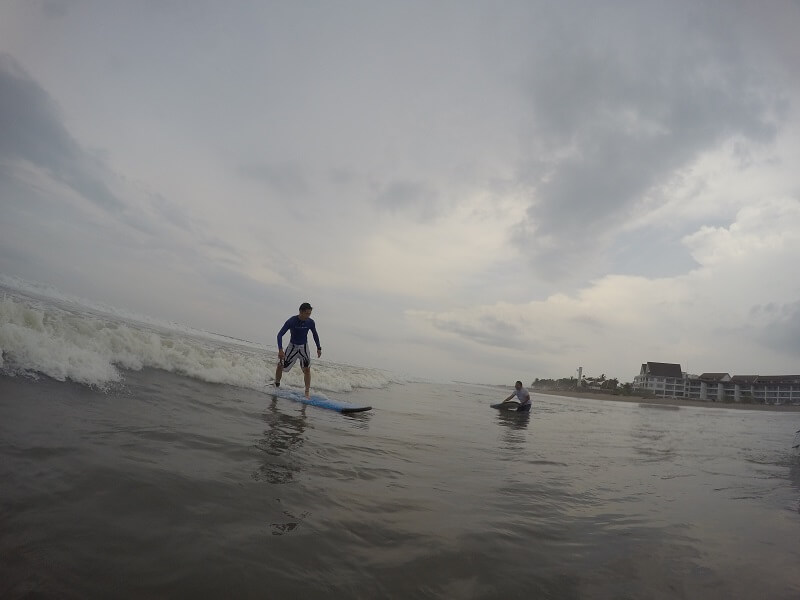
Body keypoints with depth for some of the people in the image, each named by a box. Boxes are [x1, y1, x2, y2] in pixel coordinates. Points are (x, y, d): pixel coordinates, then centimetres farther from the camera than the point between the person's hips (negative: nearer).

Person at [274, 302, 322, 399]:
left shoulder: (310, 322, -12)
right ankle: (277, 385, 25)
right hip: (292, 346, -1)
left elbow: (315, 335, 6)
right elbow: (280, 334, -20)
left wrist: (319, 348, 8)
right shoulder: (291, 321, -21)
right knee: (280, 366, 1)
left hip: (304, 347, 1)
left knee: (307, 369, -9)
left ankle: (307, 391, 1)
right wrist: (280, 350, -30)